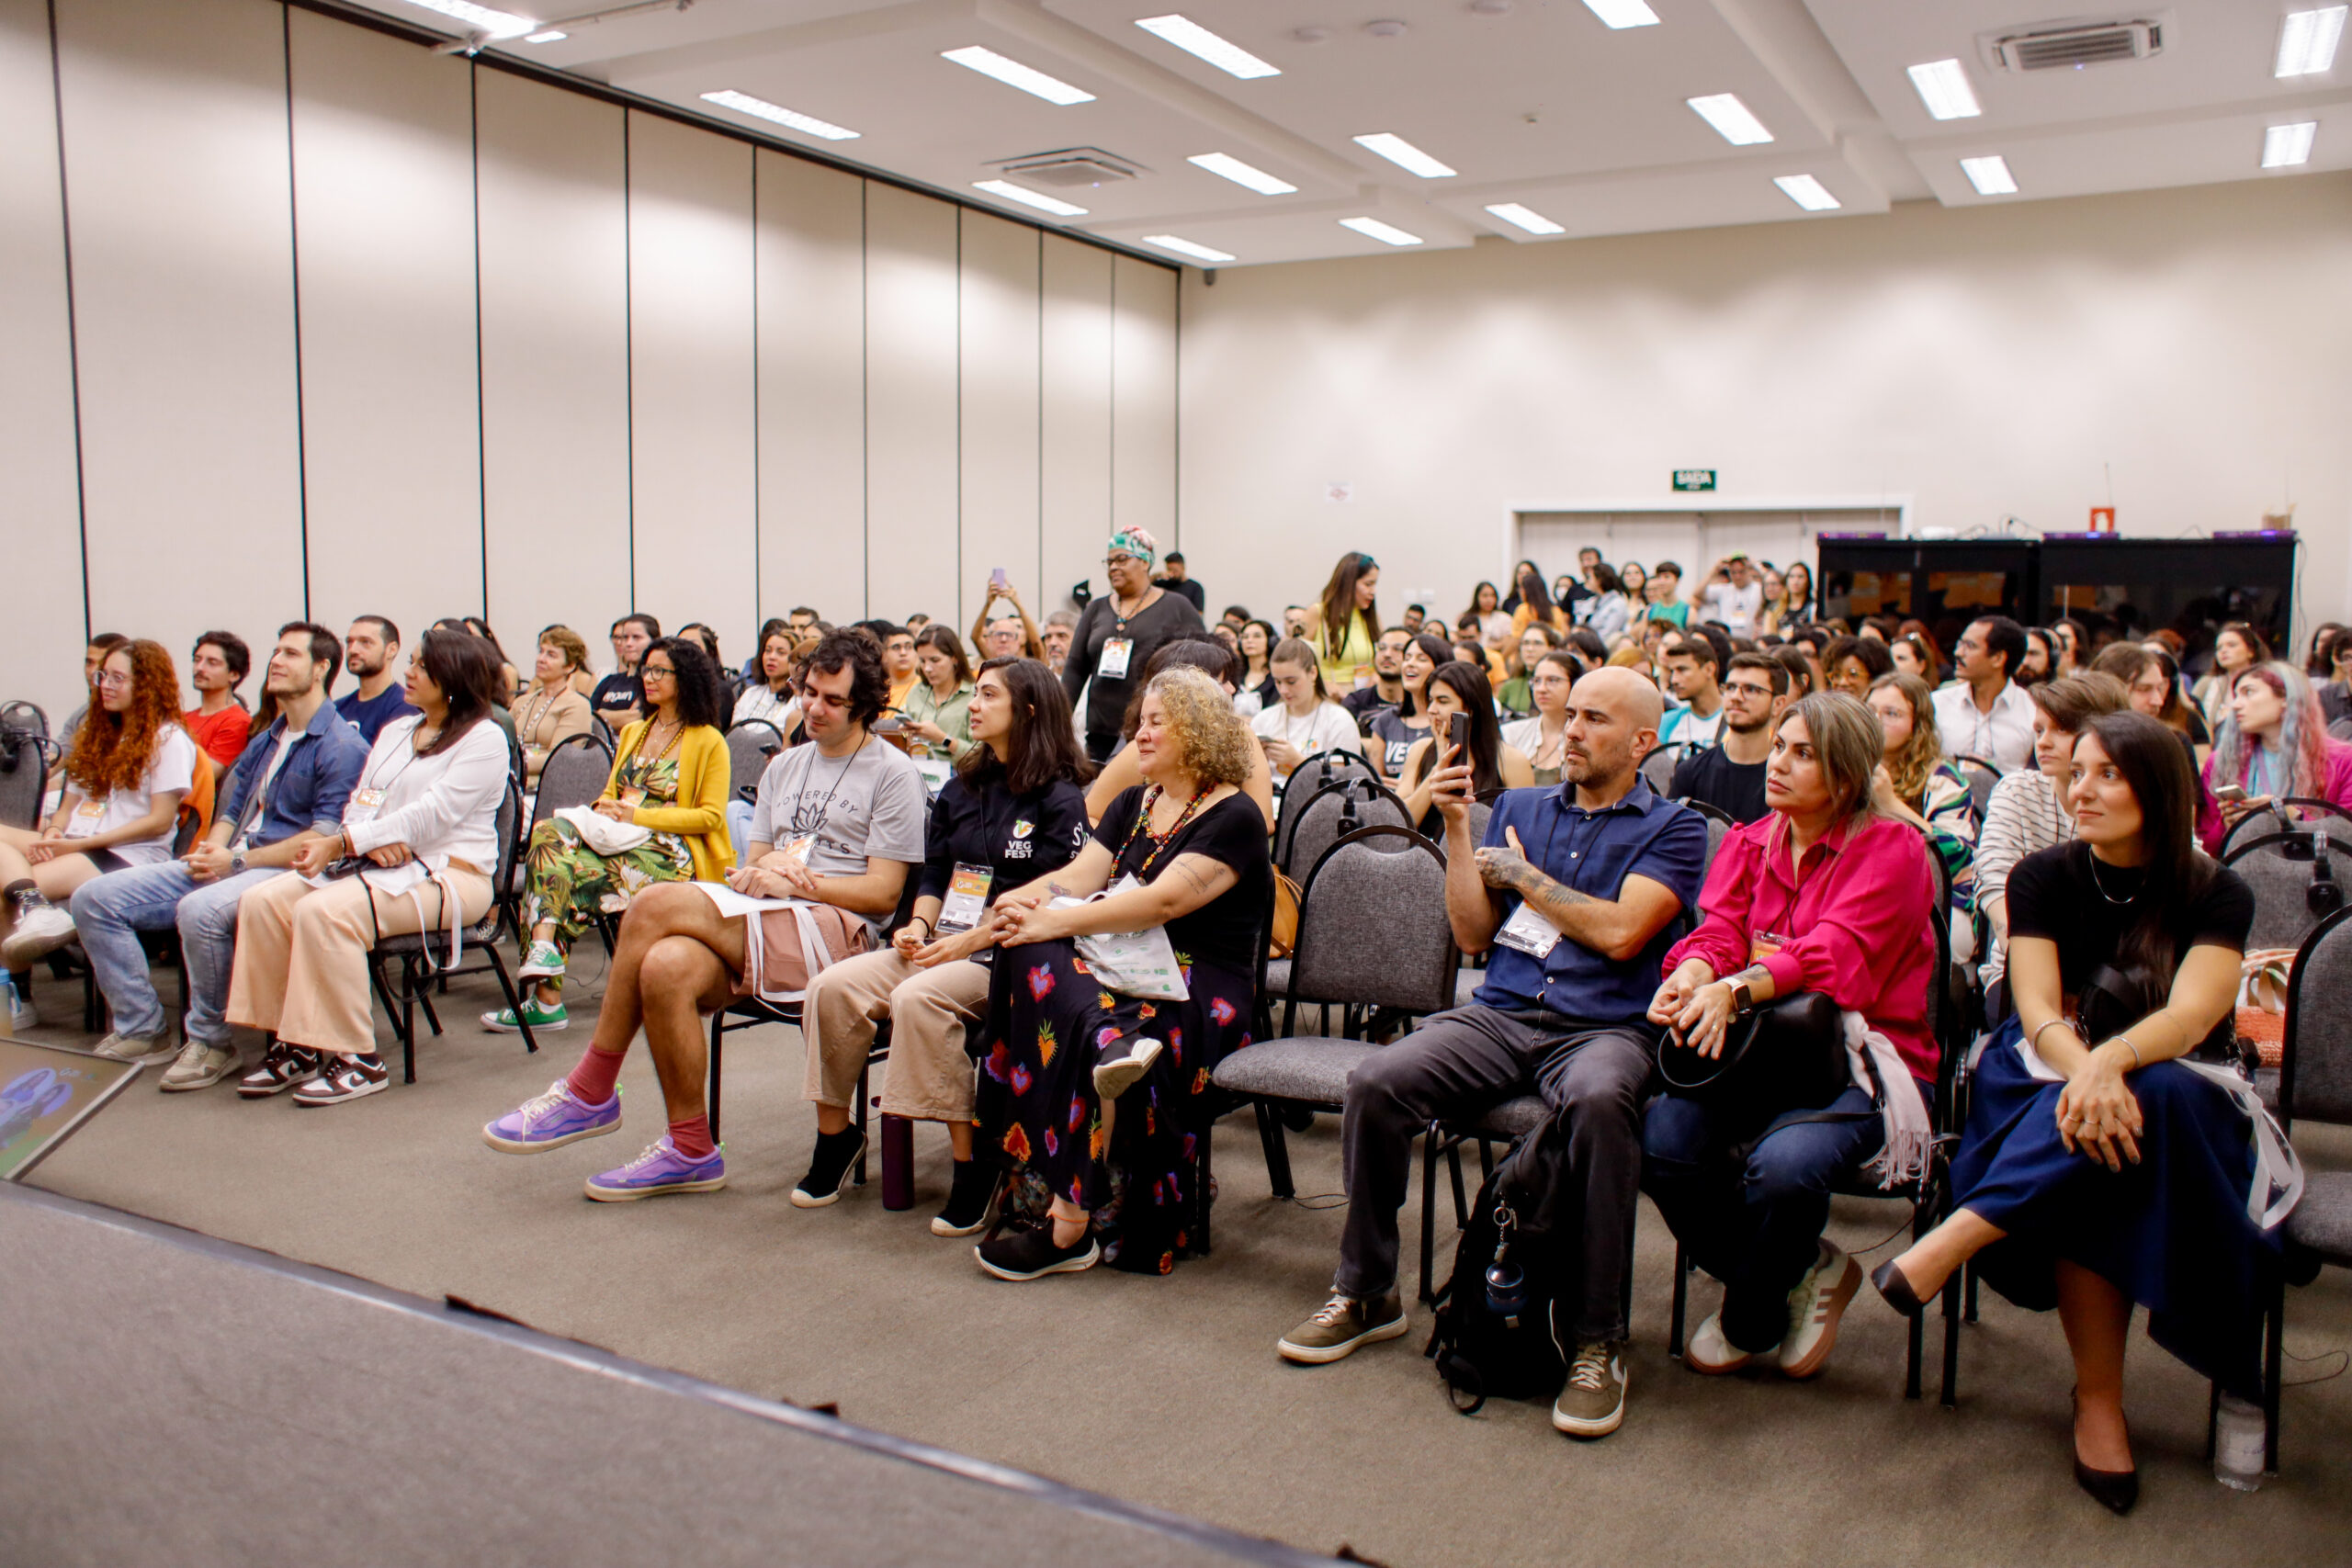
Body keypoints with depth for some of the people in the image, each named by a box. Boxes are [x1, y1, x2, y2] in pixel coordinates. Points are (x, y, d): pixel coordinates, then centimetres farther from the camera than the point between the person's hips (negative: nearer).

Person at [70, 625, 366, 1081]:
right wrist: (210, 848, 0)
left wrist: (236, 861, -16)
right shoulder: (263, 743, 23)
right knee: (94, 898, -1)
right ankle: (142, 1030, 4)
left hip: (284, 872, -9)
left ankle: (211, 1042, -17)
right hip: (228, 865, 9)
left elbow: (323, 840, -16)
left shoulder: (342, 747, -7)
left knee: (199, 910, -38)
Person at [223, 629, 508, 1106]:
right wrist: (370, 843, -11)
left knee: (323, 911, -29)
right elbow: (360, 804, 14)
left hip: (448, 875, -8)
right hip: (379, 866, 8)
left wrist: (342, 842, -17)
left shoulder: (483, 738, -4)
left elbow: (433, 814, -14)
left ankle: (357, 1059, -20)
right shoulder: (394, 732, 22)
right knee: (263, 901, -12)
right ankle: (294, 1045, -6)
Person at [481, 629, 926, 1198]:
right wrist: (757, 872, -4)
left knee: (658, 903, -24)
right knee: (666, 967, -28)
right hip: (757, 928, 6)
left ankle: (590, 1092, -10)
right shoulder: (785, 766, 24)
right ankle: (690, 1152, -14)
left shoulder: (893, 773, 3)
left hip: (838, 929, -6)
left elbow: (883, 893, -4)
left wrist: (797, 881, -11)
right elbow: (753, 865, 20)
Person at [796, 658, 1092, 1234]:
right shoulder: (963, 788, 20)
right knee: (833, 986, -17)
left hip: (1007, 955, -7)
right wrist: (919, 923, 0)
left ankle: (973, 1160, -24)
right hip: (940, 944, 7)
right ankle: (833, 1132, -4)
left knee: (919, 998, -34)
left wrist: (968, 941, -16)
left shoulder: (1060, 799, -3)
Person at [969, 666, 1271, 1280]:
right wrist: (1025, 897, -17)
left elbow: (1164, 900, -19)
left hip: (1203, 994, -6)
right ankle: (1112, 1043, -47)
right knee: (1027, 954, -25)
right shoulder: (1133, 804, 20)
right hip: (1127, 973, 6)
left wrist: (1053, 922, -25)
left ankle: (1067, 1228, -29)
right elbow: (1078, 874, 7)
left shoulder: (1233, 817, -6)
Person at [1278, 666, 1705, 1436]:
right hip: (1500, 1016, 4)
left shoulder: (1671, 827, 8)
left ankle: (1595, 1340, -23)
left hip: (1603, 1027, -3)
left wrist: (1520, 874, 1)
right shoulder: (1519, 808, 20)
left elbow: (1620, 932, -9)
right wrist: (1457, 826, 3)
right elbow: (1472, 934, 12)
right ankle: (1366, 1293, -2)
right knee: (1375, 1081, -22)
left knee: (1600, 1103, -39)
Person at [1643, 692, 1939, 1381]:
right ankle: (1803, 1273, 4)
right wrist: (1690, 976, -27)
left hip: (1862, 1061, -4)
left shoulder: (1892, 851, -3)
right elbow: (1719, 933, -2)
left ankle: (1749, 1322, 0)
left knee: (1784, 1162, -34)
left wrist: (1735, 989, -35)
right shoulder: (1747, 843, 14)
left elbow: (1834, 957, -18)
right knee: (1663, 1136, -24)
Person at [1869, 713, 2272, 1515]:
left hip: (2177, 1093, 0)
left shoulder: (2217, 895, -2)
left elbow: (2192, 1014, -19)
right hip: (2050, 1074, 0)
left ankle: (1957, 1236, -38)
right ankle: (2098, 1402, -27)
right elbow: (2039, 1011, -10)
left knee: (2155, 1096, -38)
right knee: (2092, 1150, -36)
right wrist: (2085, 1073, -33)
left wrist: (2110, 1060, -41)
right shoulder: (2042, 877, 1)